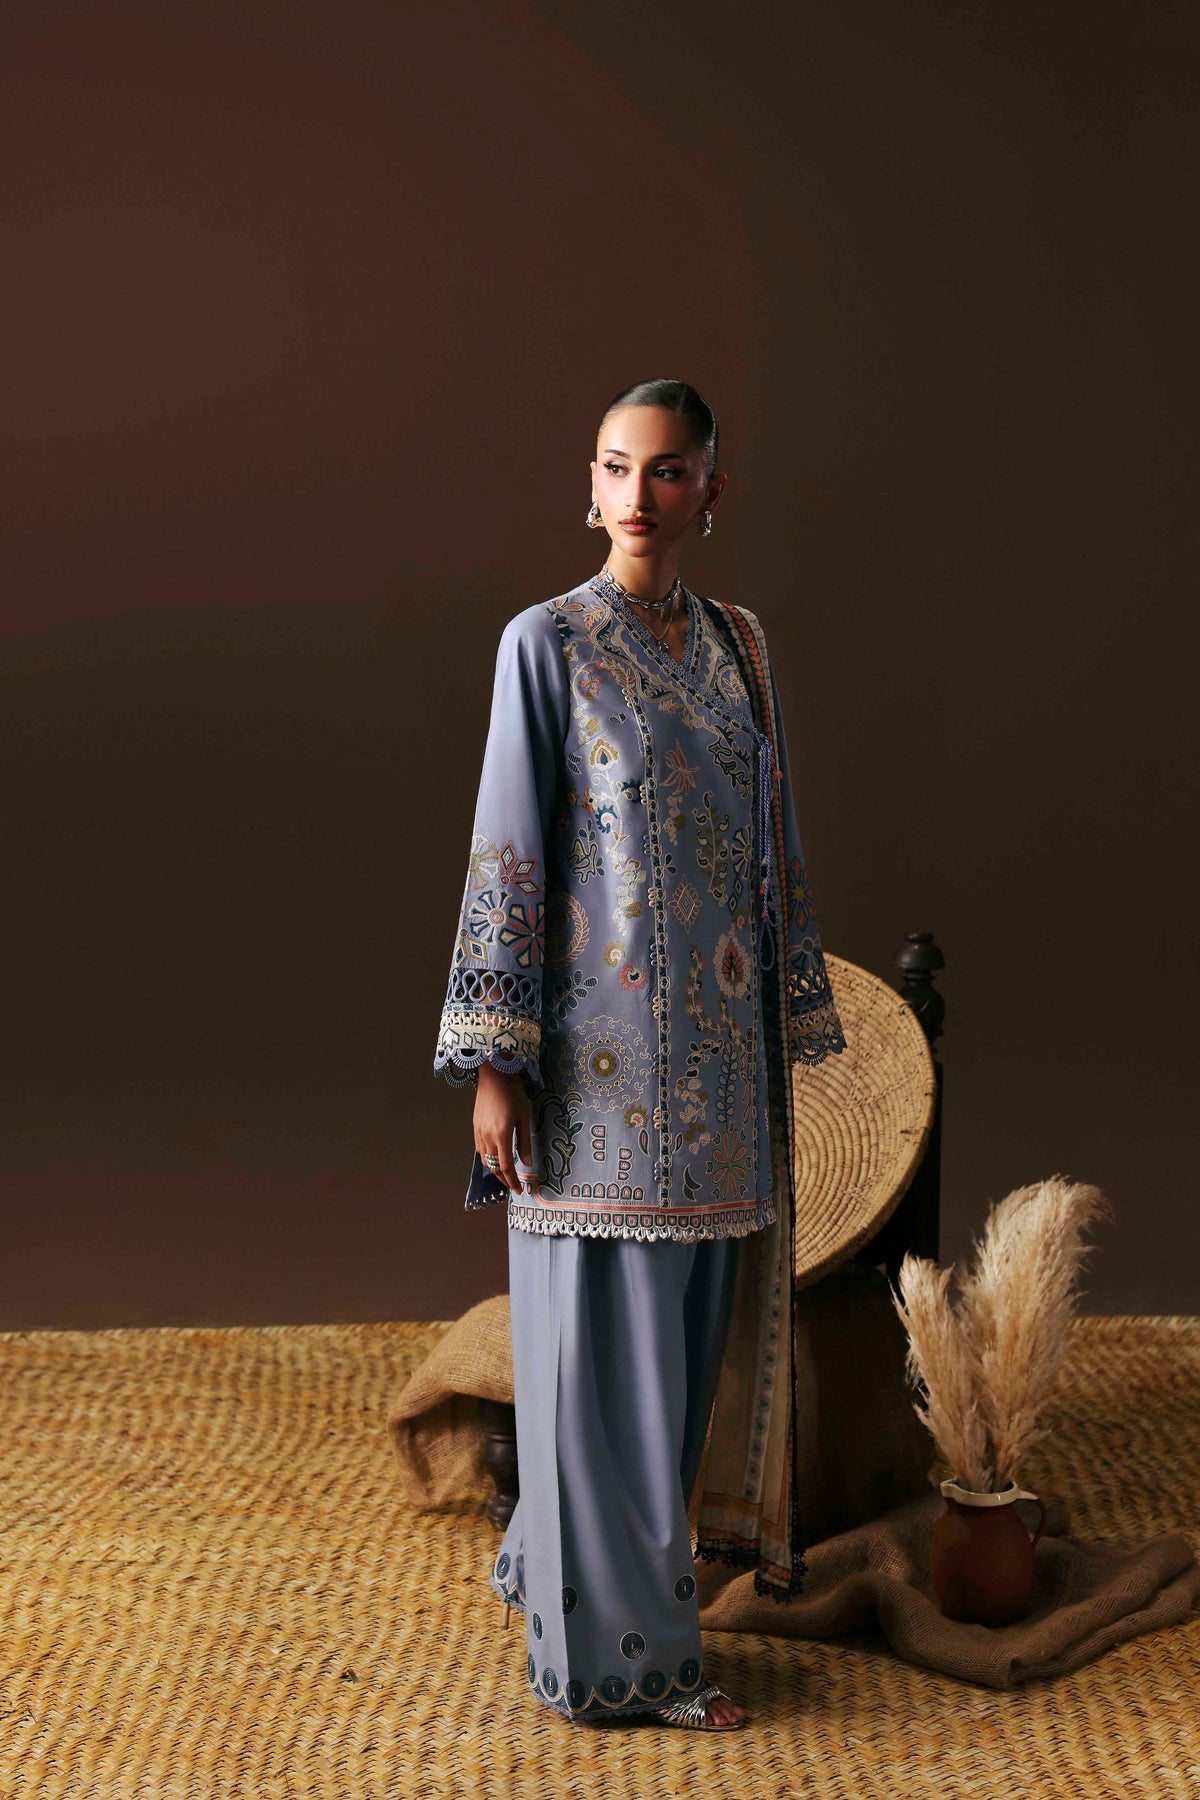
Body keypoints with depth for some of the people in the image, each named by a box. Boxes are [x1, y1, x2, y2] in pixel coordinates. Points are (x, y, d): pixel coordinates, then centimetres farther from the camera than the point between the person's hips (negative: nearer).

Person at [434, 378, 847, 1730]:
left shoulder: (736, 645, 11)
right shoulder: (547, 643, -6)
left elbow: (771, 844, 14)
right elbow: (506, 855, -9)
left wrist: (788, 1036, 12)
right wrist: (493, 1063, -14)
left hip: (719, 1053, 6)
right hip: (606, 1053, -6)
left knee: (684, 1327, 13)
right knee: (608, 1336, 1)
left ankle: (552, 1556, 33)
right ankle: (621, 1650, 14)